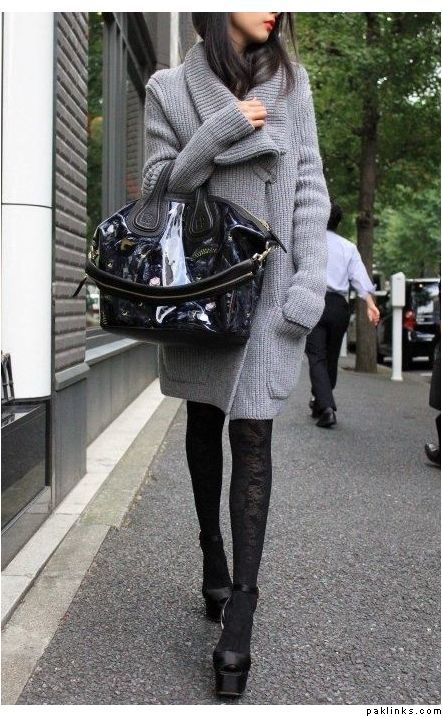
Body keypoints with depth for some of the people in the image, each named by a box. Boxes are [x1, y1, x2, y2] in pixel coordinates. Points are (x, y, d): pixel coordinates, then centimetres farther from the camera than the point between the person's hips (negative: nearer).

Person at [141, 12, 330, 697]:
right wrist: (217, 133, -14)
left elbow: (310, 186, 4)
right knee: (204, 423, 12)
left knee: (252, 435, -6)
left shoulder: (291, 82, 8)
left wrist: (310, 282, -6)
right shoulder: (170, 88, 4)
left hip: (268, 281, -1)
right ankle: (213, 558, 30)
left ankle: (239, 619, -5)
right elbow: (157, 189, 0)